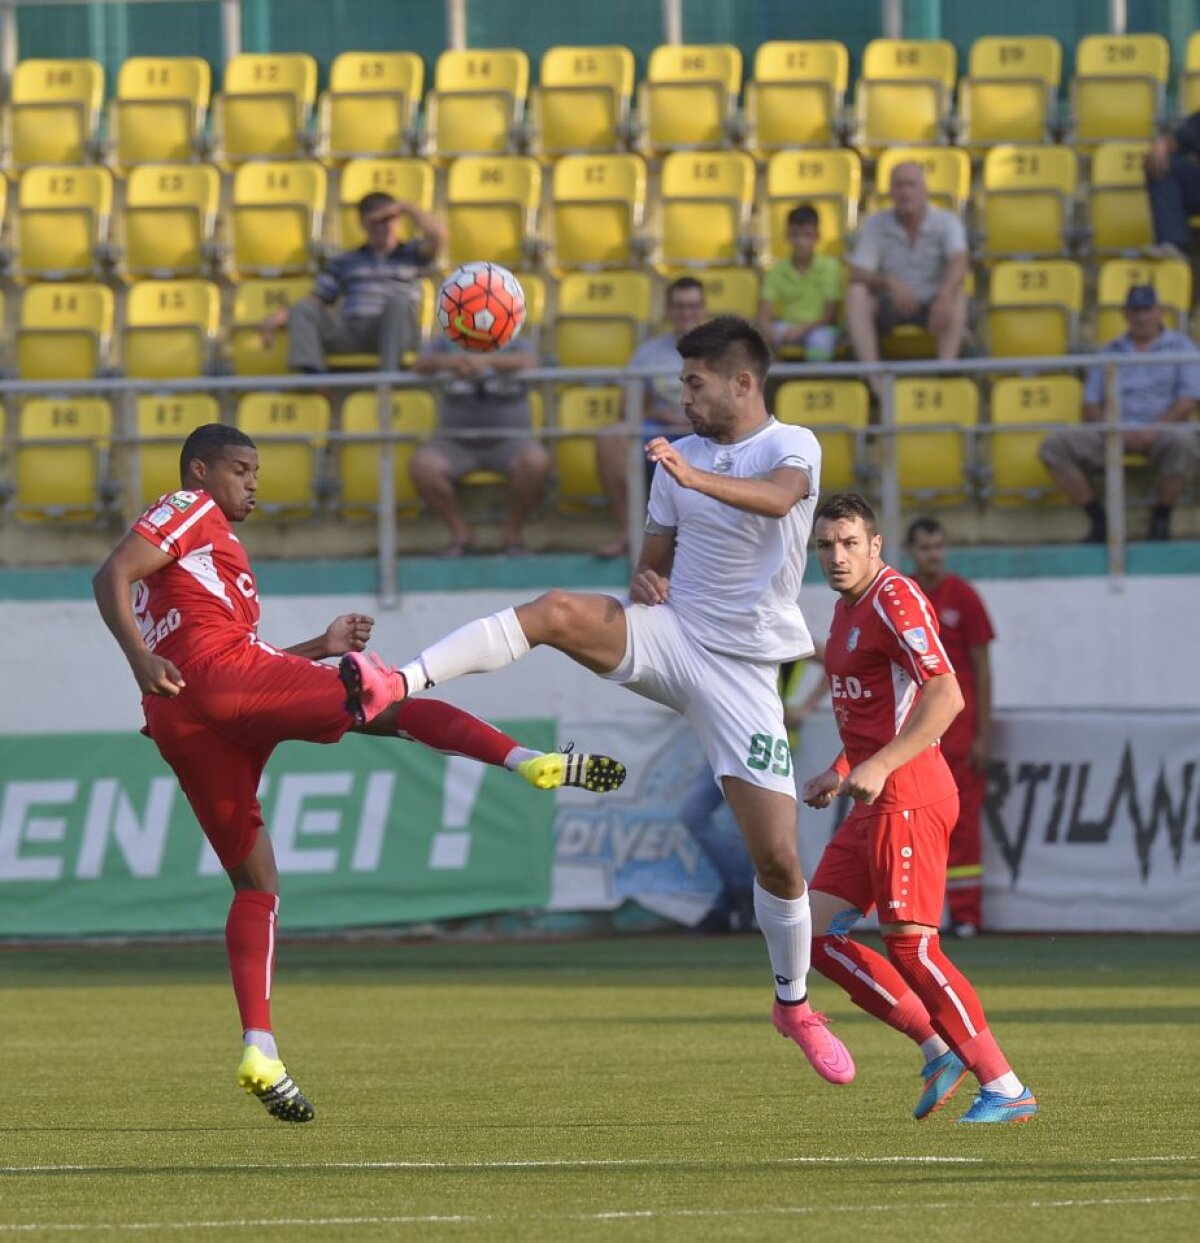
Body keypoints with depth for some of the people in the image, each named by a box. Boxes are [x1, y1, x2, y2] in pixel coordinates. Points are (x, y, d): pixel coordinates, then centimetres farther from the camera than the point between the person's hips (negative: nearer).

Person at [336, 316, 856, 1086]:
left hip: (742, 669, -3)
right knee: (556, 612, -28)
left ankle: (795, 1005, 19)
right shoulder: (680, 454, 11)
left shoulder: (792, 446, -6)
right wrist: (645, 580, -7)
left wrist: (695, 479, -48)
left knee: (778, 856, -5)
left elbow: (777, 499, -31)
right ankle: (396, 685, -41)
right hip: (669, 635, 3)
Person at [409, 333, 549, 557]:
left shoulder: (517, 346, 4)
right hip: (455, 443, 1)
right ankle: (460, 533, -8)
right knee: (421, 465, -30)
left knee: (536, 462, -34)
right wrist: (446, 362, -39)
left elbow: (528, 362, -21)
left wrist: (486, 360, -41)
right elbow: (422, 364, -14)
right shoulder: (445, 345, 8)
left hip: (509, 440, -1)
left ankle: (513, 533, -8)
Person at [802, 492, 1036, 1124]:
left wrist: (880, 766, -27)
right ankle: (940, 1050, 8)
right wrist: (839, 773, 19)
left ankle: (1005, 1088, -8)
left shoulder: (895, 600, -12)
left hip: (908, 799, -10)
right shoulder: (846, 610, 18)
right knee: (816, 932, 5)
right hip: (873, 804, 10)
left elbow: (945, 696, -22)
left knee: (910, 945, -13)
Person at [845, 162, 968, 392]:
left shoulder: (946, 222, -4)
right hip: (889, 309, 1)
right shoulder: (874, 225, 1)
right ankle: (874, 378, -42)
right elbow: (857, 275, -9)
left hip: (932, 305, -1)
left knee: (957, 297, -32)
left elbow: (959, 264, -23)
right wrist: (889, 282, -31)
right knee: (855, 294, -28)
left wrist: (944, 295, -44)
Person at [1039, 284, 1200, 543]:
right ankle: (1098, 520, -11)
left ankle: (1161, 519, -17)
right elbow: (1090, 406, 14)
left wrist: (1152, 431, -16)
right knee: (1054, 446, -21)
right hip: (1112, 432, 3)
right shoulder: (1109, 352, 21)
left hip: (1163, 428, -3)